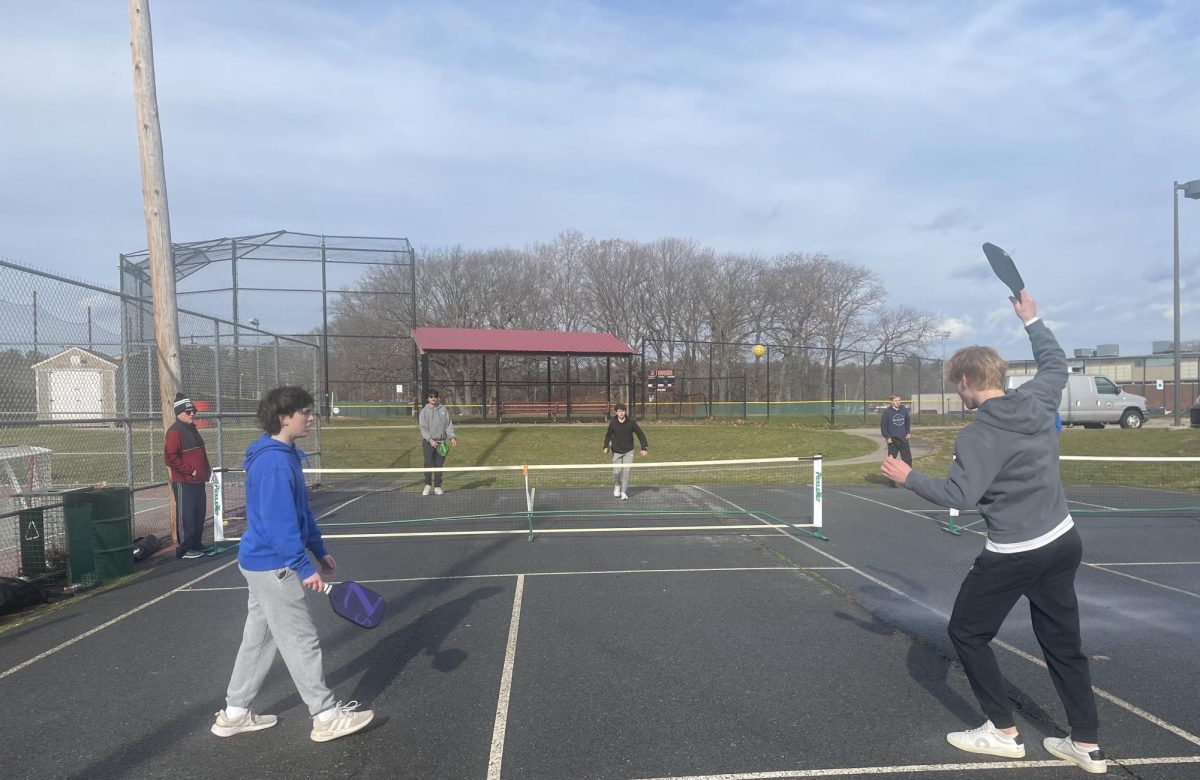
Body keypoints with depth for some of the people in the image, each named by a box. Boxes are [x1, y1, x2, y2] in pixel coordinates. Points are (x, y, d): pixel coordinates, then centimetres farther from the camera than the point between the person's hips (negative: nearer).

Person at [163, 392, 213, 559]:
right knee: (186, 515, -4)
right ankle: (184, 549, 3)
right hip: (183, 482, -9)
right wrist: (190, 471, -19)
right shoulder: (174, 432, -13)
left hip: (198, 481, 9)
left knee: (199, 513, 14)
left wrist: (206, 469, 15)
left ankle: (197, 544, 24)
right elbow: (170, 457, -20)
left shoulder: (192, 430, 17)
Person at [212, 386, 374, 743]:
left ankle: (234, 714, 31)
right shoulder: (275, 463, -23)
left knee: (258, 639, 19)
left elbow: (301, 512, 16)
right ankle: (326, 718, 9)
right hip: (272, 566, -10)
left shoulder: (284, 456, 9)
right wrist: (304, 568, -22)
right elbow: (280, 524, -26)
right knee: (301, 641, -1)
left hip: (261, 563, 10)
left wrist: (319, 550, 18)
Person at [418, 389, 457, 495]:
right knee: (429, 464, -9)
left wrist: (452, 437, -4)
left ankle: (437, 487, 11)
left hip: (441, 442, 2)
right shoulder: (424, 411, 0)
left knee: (439, 465, 4)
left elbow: (449, 424, 9)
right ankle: (427, 485, 6)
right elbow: (423, 427, -6)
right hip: (428, 442, -2)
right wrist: (430, 440, -18)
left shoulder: (443, 410, 8)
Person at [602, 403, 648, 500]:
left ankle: (623, 492, 3)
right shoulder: (612, 423, -7)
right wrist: (606, 446, -4)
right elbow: (608, 435, 8)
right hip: (616, 451, 0)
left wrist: (644, 448, -10)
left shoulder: (631, 422, -10)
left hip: (628, 451, 0)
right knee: (616, 471, -5)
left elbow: (640, 434, -4)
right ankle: (617, 486, 26)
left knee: (626, 471, -7)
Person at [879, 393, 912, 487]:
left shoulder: (904, 410, 4)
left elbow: (908, 421, 19)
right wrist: (887, 437, -11)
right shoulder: (887, 412, -6)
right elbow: (883, 426, -4)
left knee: (908, 459, 1)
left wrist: (908, 432, 10)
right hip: (892, 440, -3)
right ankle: (892, 482, 10)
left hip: (903, 439, 3)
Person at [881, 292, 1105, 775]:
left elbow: (960, 495, -24)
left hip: (1014, 553, -8)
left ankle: (1003, 732, 16)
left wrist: (909, 478, -13)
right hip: (1062, 543, 8)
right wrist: (1032, 322, 29)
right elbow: (1056, 364, 21)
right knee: (1063, 642, 17)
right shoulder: (1038, 401, 0)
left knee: (967, 632, 9)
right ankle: (1086, 745, 24)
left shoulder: (980, 434, -20)